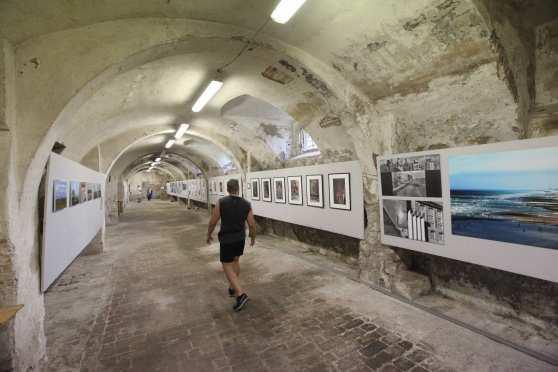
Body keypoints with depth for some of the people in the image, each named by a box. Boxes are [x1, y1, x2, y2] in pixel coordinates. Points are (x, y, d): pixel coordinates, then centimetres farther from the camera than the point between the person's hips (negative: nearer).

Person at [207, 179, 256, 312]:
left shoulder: (221, 202, -13)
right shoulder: (246, 204, -6)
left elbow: (213, 222, -7)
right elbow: (252, 224, -4)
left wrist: (209, 235, 10)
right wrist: (253, 237, 14)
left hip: (226, 240, -4)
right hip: (240, 239, 4)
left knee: (227, 267, 5)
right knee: (235, 261, 25)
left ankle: (241, 294, -6)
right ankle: (232, 288, 36)